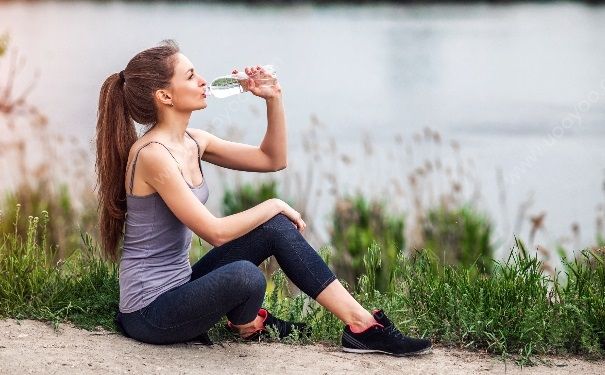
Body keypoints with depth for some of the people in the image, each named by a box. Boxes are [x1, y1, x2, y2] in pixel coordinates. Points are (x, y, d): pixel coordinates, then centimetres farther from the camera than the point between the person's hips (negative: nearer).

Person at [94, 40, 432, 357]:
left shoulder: (193, 142, 7)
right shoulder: (153, 155, -21)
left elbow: (274, 159, 15)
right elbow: (216, 232, -23)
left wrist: (274, 98, 2)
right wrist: (274, 205, -9)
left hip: (179, 286, 10)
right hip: (150, 312, -10)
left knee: (277, 228, 1)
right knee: (244, 276, -35)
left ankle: (361, 324, 0)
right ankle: (248, 324, 3)